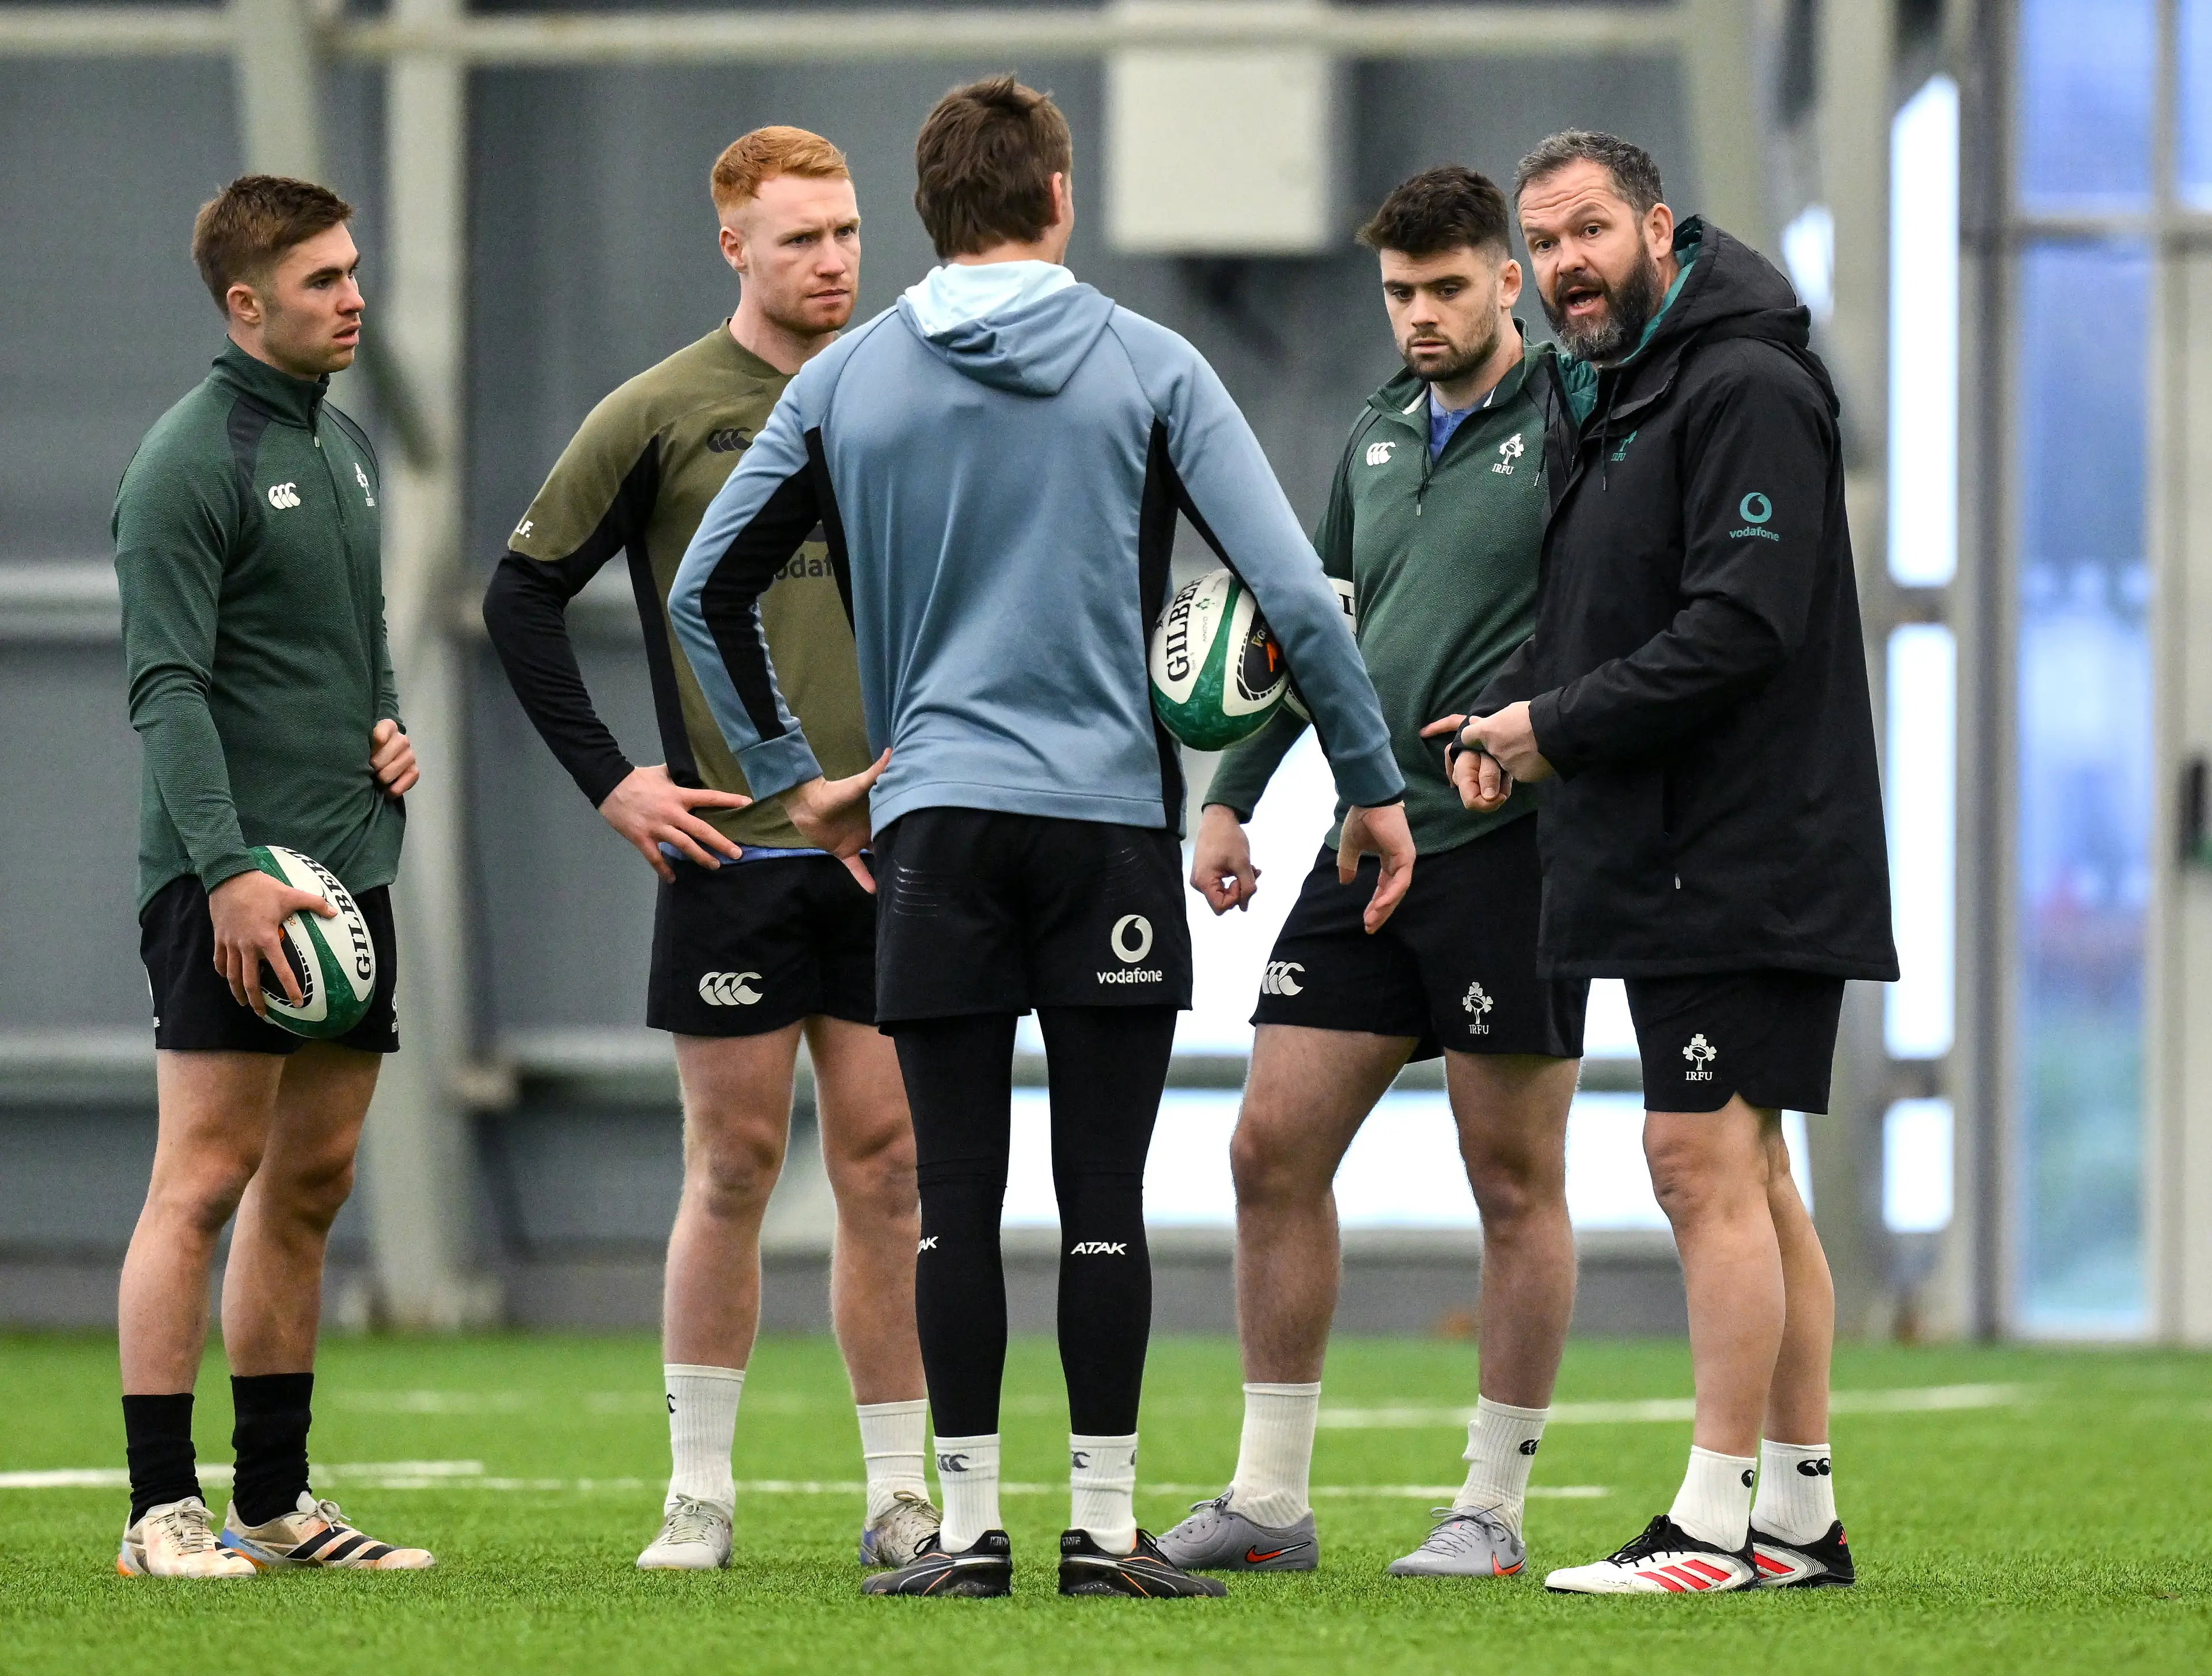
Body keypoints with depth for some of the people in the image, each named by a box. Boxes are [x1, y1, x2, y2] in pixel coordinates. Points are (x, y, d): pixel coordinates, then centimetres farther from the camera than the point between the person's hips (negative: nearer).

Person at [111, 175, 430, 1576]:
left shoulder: (345, 446, 17)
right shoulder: (191, 461, -10)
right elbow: (167, 683, -16)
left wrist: (390, 726, 8)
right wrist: (226, 869, -24)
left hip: (346, 870, 9)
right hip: (233, 879, -9)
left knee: (312, 1184, 9)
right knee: (207, 1176, -10)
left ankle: (276, 1500, 14)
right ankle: (163, 1509, -10)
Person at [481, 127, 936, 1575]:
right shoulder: (663, 414, -1)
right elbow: (524, 595, 3)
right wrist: (608, 779, -3)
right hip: (730, 849, -3)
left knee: (886, 1167, 3)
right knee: (733, 1165, -1)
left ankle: (900, 1496, 8)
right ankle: (701, 1493, 6)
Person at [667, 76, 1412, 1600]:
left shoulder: (848, 382, 6)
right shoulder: (1146, 368, -1)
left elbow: (706, 588, 10)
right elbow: (1293, 590, -6)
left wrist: (792, 774, 19)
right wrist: (1376, 785, 3)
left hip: (934, 827, 1)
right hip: (1110, 818, -1)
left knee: (957, 1194, 3)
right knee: (1104, 1198, 2)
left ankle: (969, 1526, 3)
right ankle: (1106, 1528, 2)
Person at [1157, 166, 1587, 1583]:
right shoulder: (1378, 435, 16)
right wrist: (1234, 799, 20)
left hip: (1510, 842, -7)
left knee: (1516, 1183, 0)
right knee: (1274, 1147, 3)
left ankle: (1495, 1509, 7)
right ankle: (1270, 1500, 9)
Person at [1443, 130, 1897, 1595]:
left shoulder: (1746, 389, -13)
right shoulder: (1612, 400, 18)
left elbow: (1740, 627, -21)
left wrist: (1556, 727, -15)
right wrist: (1514, 711, 4)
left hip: (1747, 861, -10)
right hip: (1677, 867, 10)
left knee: (1707, 1162, -11)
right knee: (1746, 1177, 11)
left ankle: (1721, 1519, -11)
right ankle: (1801, 1514, 15)